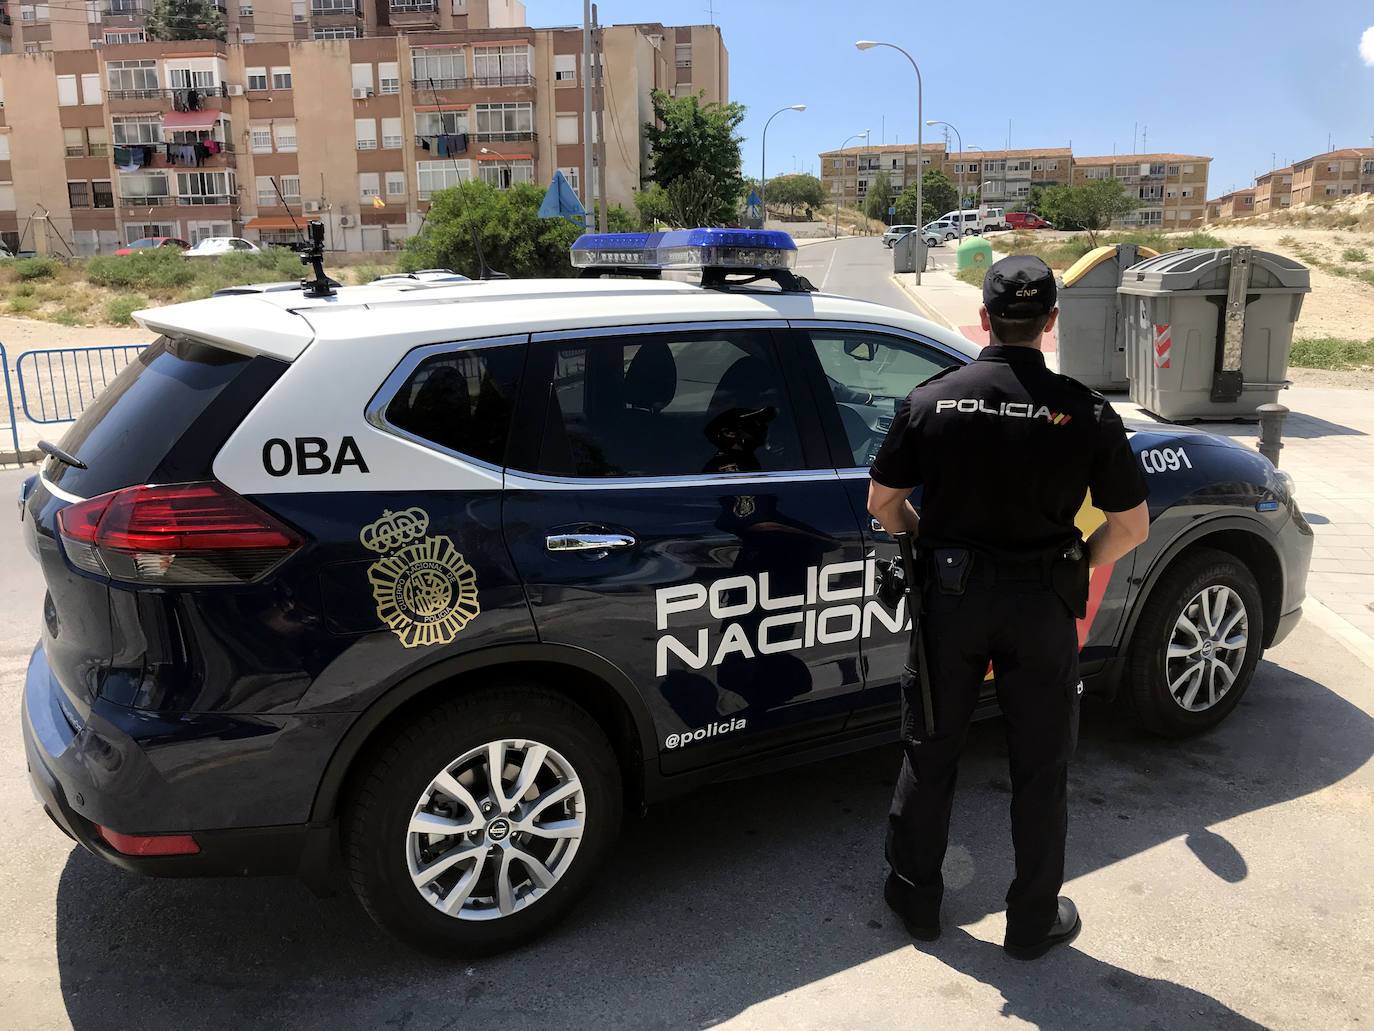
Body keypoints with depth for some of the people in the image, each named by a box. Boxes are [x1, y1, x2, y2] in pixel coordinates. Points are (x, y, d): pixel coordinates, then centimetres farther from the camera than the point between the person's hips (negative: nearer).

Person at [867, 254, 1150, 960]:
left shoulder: (930, 399, -7)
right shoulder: (1084, 411, -10)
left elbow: (882, 503, -1)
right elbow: (1131, 526, -4)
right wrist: (1076, 569, 12)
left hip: (950, 595, 1)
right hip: (1042, 608, -1)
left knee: (930, 755, 17)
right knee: (1040, 769, 14)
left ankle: (915, 898, 31)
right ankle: (1033, 921, 29)